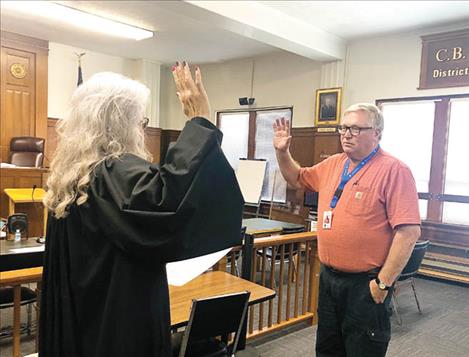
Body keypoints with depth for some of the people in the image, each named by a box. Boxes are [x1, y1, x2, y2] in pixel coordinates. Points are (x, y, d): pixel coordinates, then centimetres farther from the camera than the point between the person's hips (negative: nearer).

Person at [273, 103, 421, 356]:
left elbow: (409, 231, -20)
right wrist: (282, 151, 6)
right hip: (328, 277, 7)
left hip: (365, 284, -7)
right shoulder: (333, 164, 7)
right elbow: (298, 179, 23)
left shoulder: (393, 170, -15)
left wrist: (383, 283, -19)